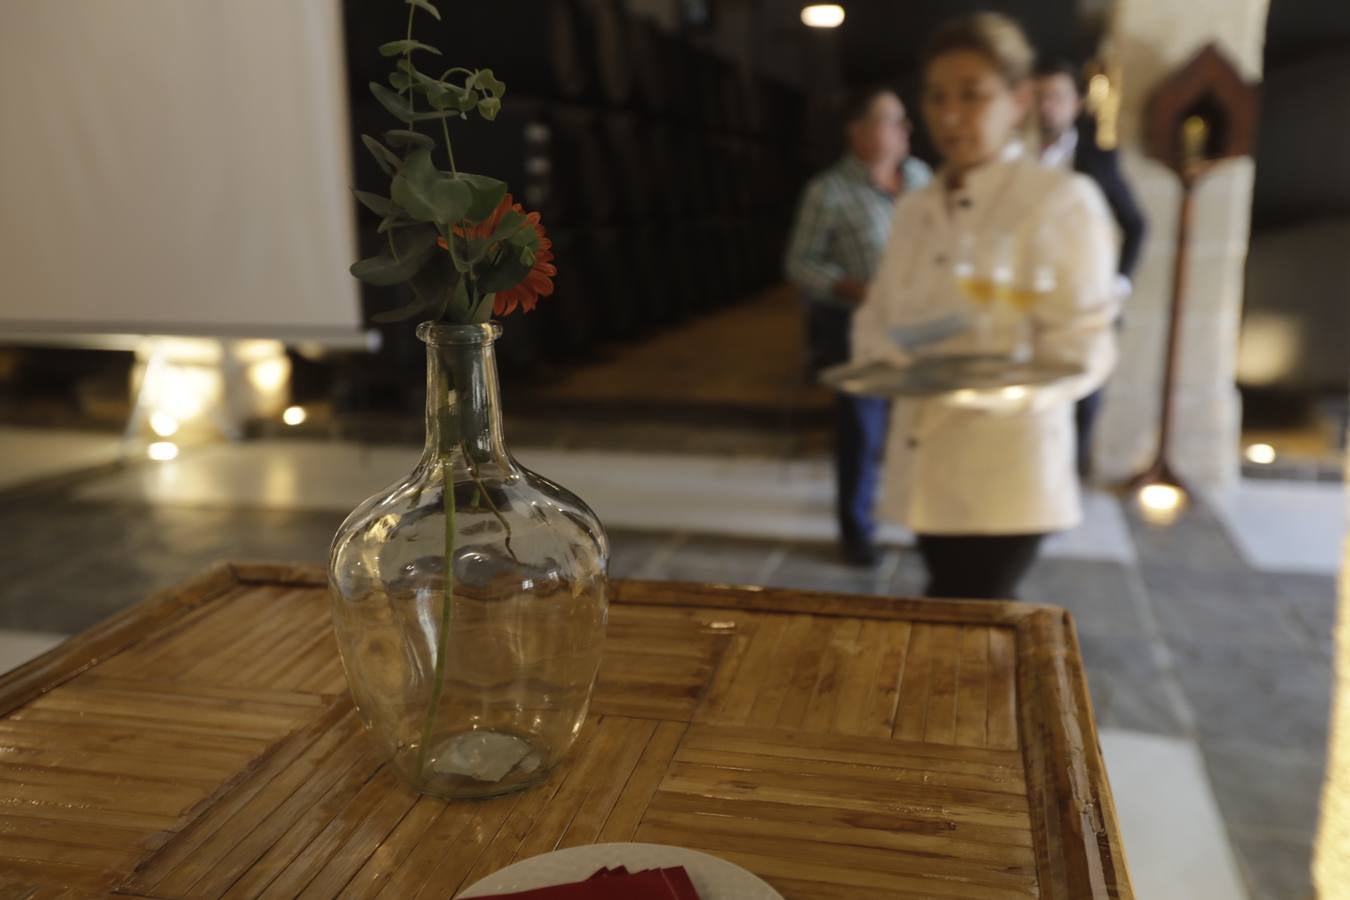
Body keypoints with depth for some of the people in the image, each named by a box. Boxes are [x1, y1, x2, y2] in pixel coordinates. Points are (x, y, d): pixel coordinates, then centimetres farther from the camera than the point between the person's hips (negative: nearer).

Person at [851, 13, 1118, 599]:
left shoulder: (1062, 201, -7)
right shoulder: (914, 209, 12)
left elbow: (1080, 354, -11)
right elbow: (876, 318, 13)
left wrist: (982, 386, -28)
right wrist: (888, 362, -10)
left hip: (1006, 478, -6)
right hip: (925, 468, 6)